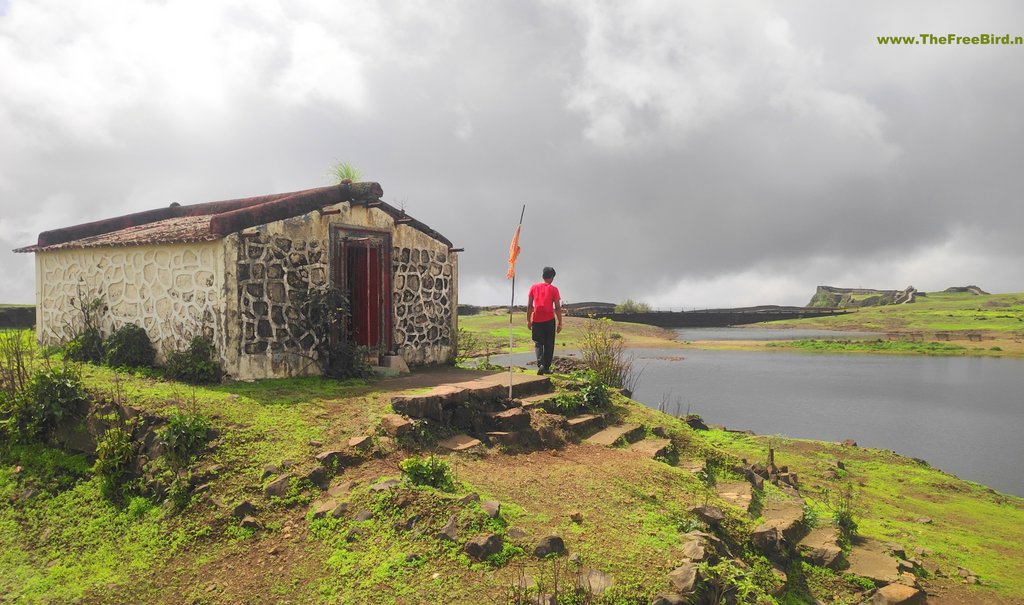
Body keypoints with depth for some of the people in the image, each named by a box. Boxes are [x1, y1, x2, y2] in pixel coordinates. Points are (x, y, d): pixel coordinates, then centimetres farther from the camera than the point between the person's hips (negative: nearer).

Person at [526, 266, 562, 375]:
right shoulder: (553, 289, -3)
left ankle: (540, 364, -13)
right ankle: (546, 367, 9)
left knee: (538, 343, 9)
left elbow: (529, 305, 3)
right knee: (549, 345, 9)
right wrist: (560, 323, 2)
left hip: (536, 320, 2)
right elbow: (557, 308, -4)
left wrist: (528, 320, 11)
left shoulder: (534, 287, 3)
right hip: (549, 320, -2)